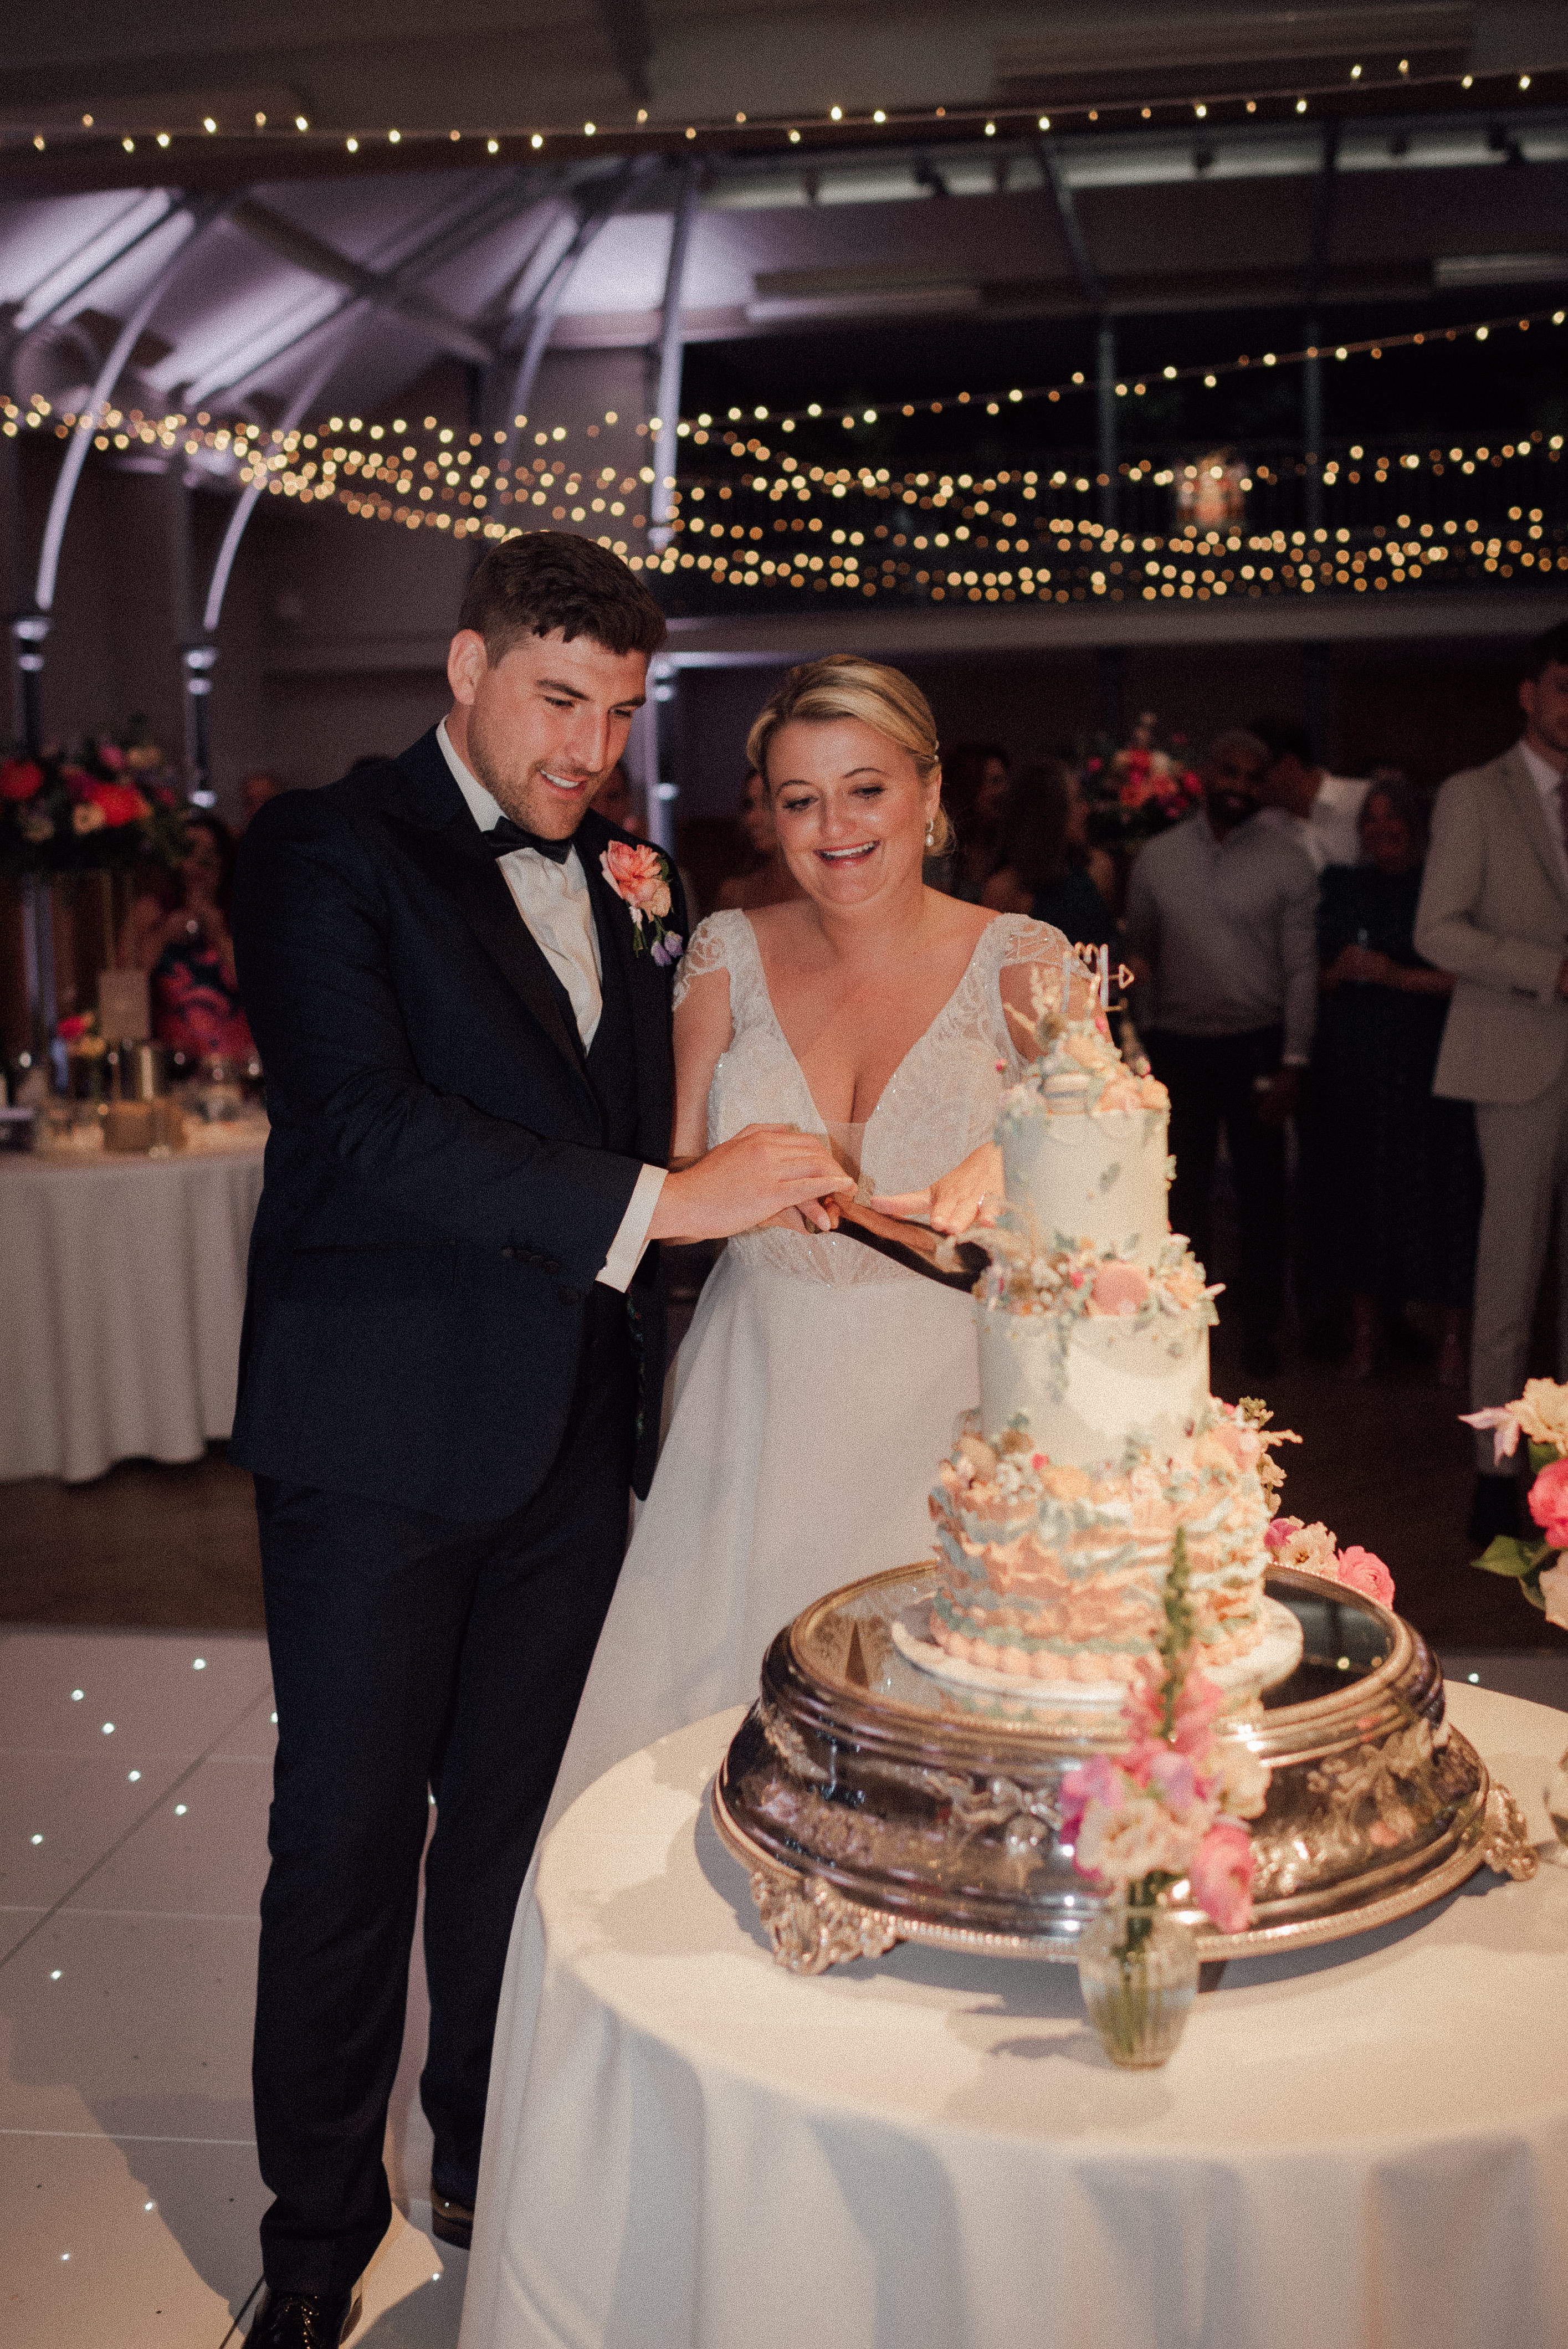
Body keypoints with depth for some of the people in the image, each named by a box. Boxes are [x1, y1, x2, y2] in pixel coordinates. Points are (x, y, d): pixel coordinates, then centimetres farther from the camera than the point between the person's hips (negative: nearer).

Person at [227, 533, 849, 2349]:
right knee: (348, 1841, 7)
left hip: (569, 1434, 6)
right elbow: (367, 1123, -23)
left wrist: (653, 940, 0)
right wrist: (657, 1201, -28)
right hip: (382, 1436, -5)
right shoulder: (328, 849, -9)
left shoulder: (615, 875, 12)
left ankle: (489, 2161, 39)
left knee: (512, 1821, 19)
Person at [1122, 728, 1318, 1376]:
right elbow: (1139, 955, 9)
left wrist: (1293, 1062, -8)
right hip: (1177, 1047, 1)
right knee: (1182, 1192, 6)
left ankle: (1259, 1331, 17)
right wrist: (1138, 1048, 4)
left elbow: (1301, 969, -2)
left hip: (1256, 1047, -1)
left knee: (1261, 1193, 5)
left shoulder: (1287, 864, 0)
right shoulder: (1156, 858, 6)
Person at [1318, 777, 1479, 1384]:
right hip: (1354, 1063, 3)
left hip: (1429, 1062, -3)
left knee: (1439, 1190, -3)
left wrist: (1397, 976, -13)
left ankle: (1453, 1333, 8)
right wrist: (1338, 971, -3)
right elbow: (1313, 972, 17)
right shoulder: (1343, 886, 13)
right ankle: (1367, 1326, 15)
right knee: (1362, 1190, 4)